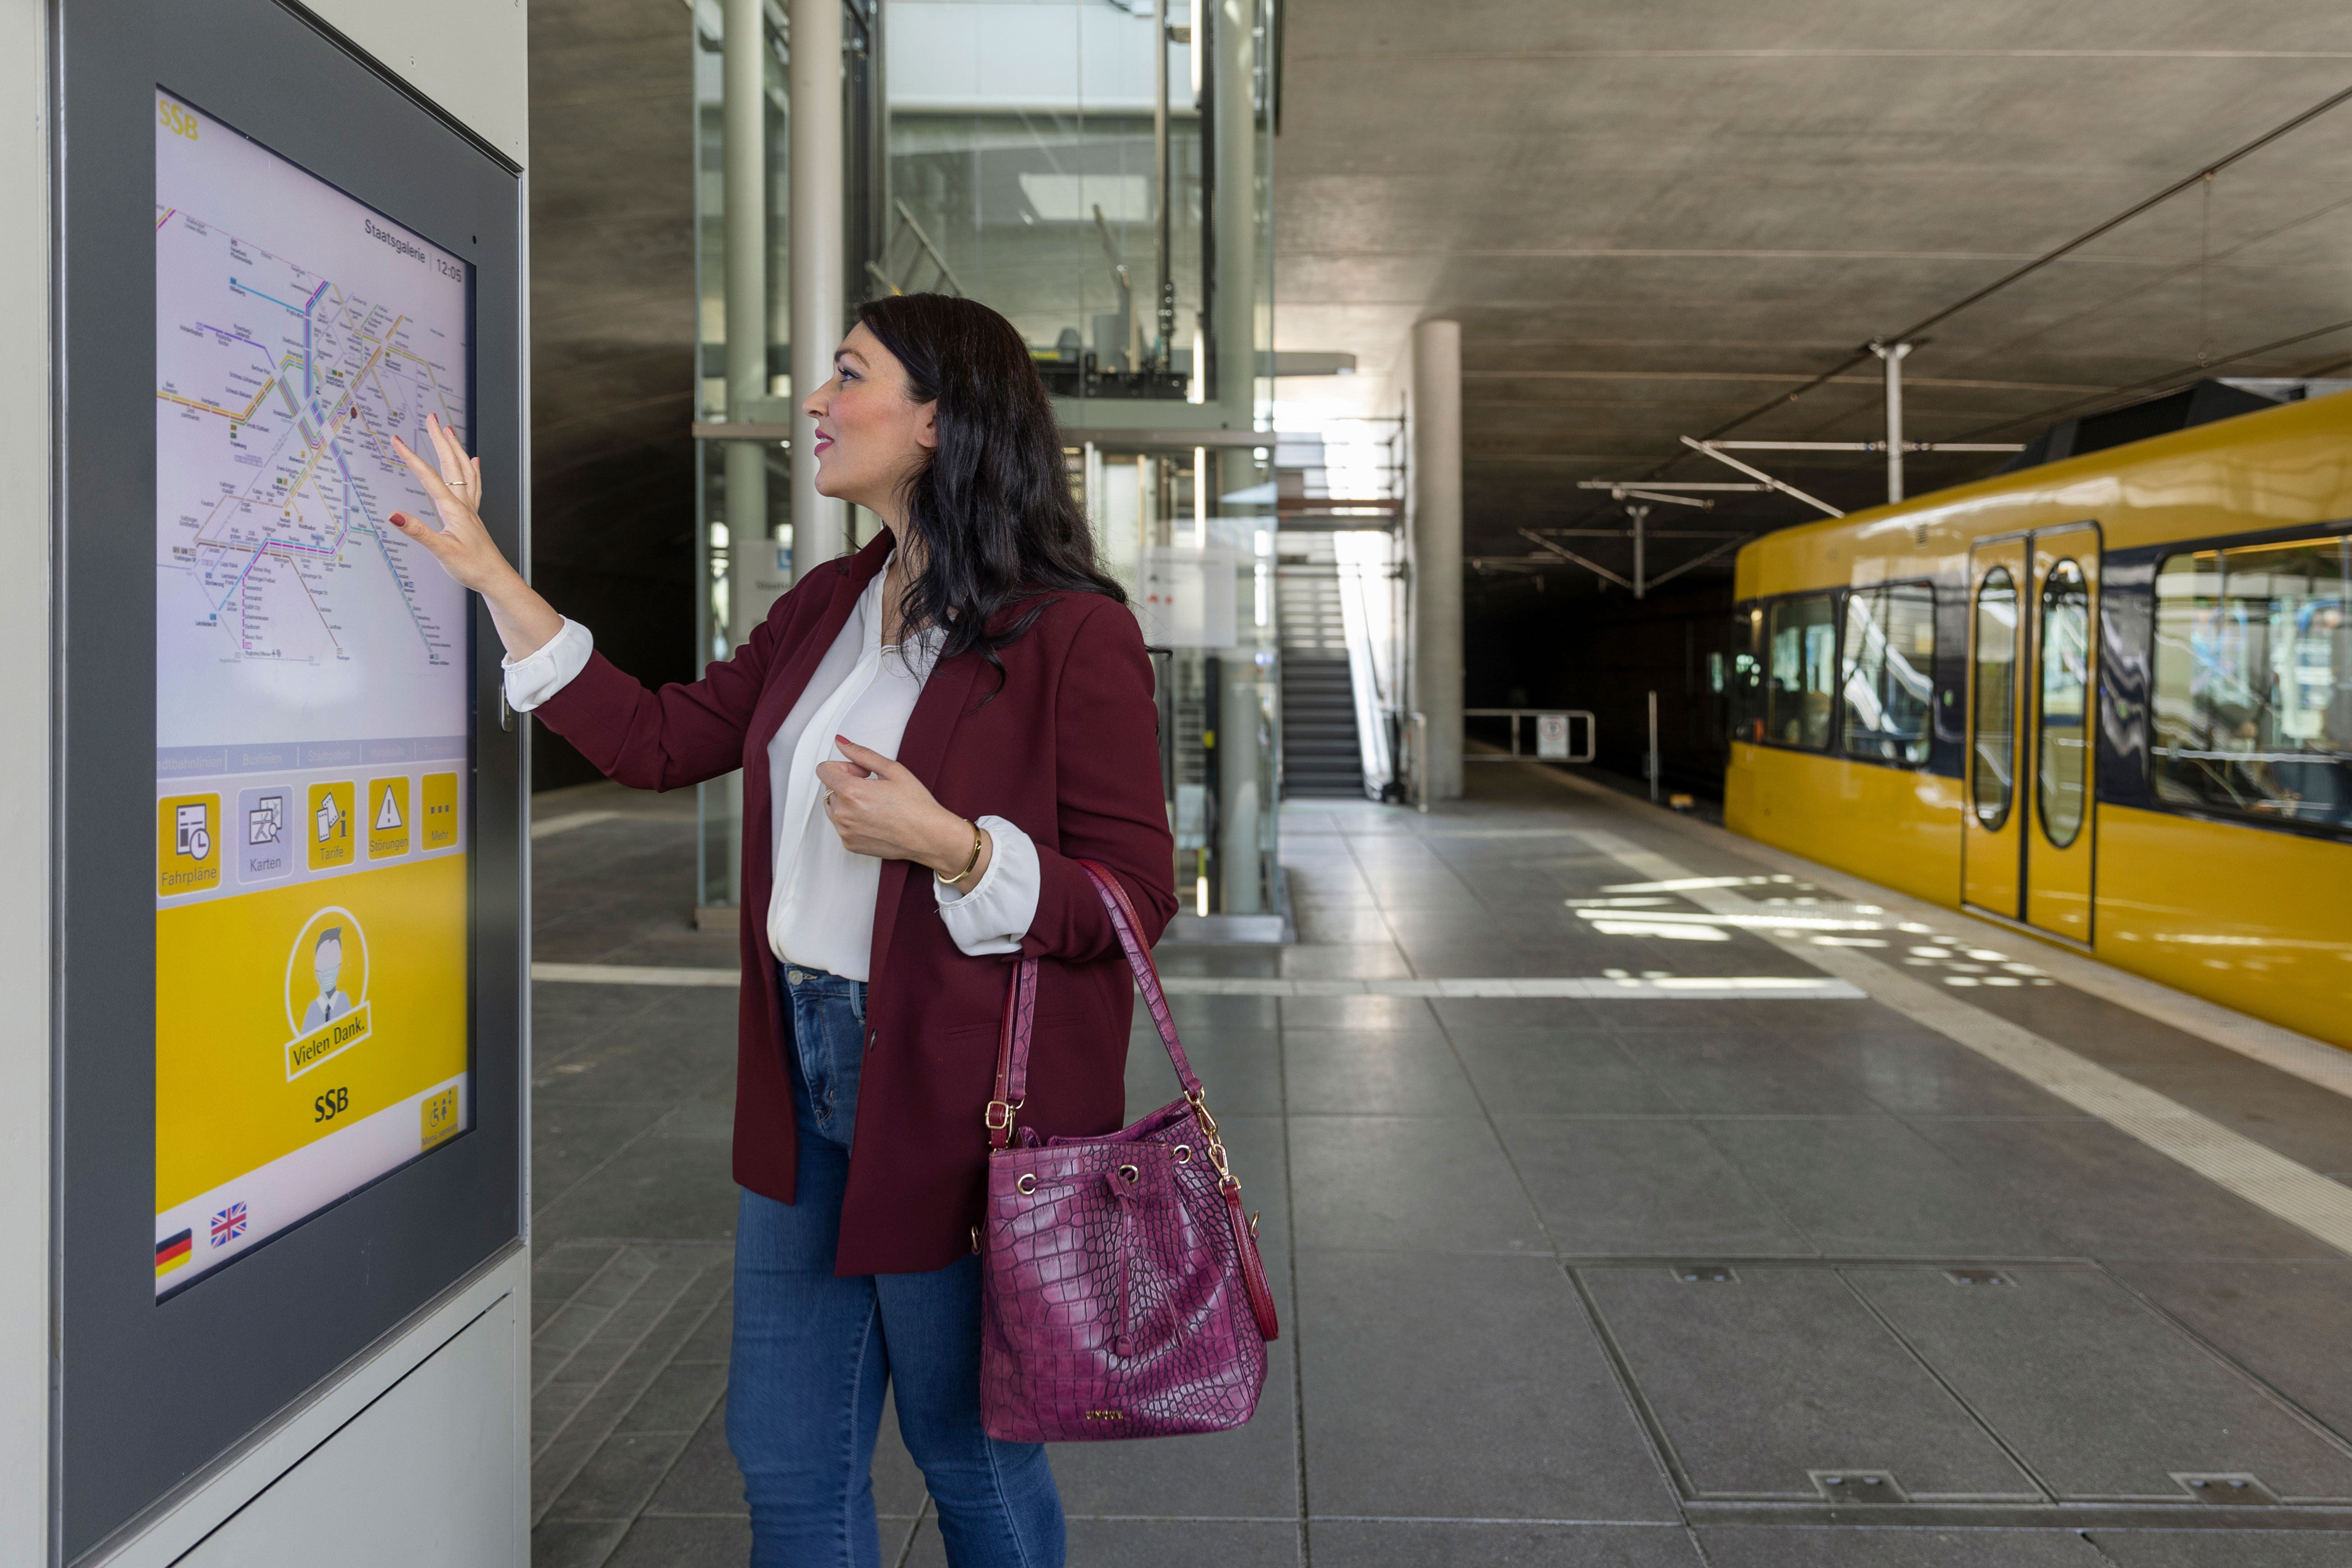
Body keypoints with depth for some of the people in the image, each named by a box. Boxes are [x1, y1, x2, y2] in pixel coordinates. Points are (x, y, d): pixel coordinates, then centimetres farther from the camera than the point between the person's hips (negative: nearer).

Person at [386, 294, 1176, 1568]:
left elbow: (1135, 896, -14)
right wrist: (490, 574, 13)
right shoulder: (824, 609, 9)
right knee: (786, 1454, 19)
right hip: (804, 1076, 7)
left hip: (958, 1099, -7)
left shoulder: (1073, 633, -15)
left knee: (973, 1456, 14)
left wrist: (948, 844, -26)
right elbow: (657, 742, 13)